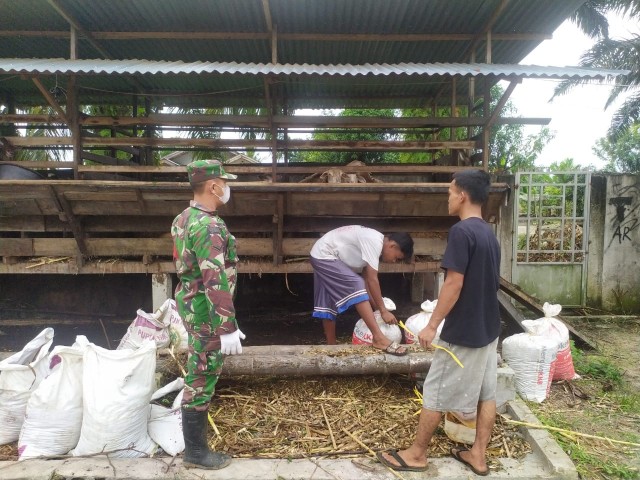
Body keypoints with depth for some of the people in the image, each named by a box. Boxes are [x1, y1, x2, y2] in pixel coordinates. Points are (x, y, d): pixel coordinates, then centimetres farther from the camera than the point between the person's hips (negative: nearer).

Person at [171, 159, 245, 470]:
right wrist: (228, 327, -29)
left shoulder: (185, 218, 10)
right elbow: (216, 281, -29)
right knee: (203, 376, 1)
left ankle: (194, 410, 45)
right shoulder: (207, 226, -23)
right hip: (206, 310, -10)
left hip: (192, 302, 10)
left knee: (199, 369, 25)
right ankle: (195, 450, 15)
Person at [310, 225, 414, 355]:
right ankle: (379, 338, -23)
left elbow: (366, 278, 9)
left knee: (328, 304, 14)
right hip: (324, 256, -11)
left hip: (321, 257, 11)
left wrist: (376, 307, 8)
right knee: (356, 286, -21)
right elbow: (372, 280, -22)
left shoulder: (372, 241, 6)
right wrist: (383, 310, -14)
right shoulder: (374, 242, -22)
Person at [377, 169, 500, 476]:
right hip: (488, 329, 9)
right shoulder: (489, 233, 8)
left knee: (435, 394, 4)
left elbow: (454, 284, -23)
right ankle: (478, 455, 27)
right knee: (486, 394, 15)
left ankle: (417, 454, 18)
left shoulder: (461, 231, -20)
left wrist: (432, 326, -18)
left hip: (463, 333, -9)